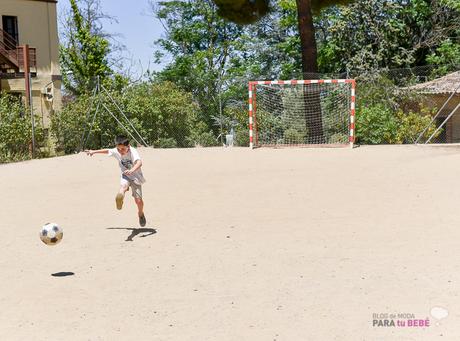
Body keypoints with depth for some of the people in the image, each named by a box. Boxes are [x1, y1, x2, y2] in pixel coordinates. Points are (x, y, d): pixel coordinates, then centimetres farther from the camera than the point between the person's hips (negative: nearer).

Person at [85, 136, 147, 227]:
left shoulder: (133, 152, -28)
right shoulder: (116, 151, -11)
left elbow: (139, 162, -48)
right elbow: (107, 151, 11)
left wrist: (132, 170, -66)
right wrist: (94, 151, 21)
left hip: (136, 177, -4)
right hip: (125, 176, 4)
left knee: (138, 200, -4)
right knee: (123, 185, -34)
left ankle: (141, 214, 22)